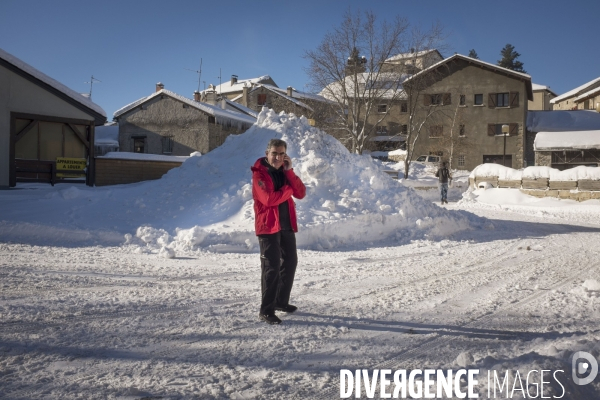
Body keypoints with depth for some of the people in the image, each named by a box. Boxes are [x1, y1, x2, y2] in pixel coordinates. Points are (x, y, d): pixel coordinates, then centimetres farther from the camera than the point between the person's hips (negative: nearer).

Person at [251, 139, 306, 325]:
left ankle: (281, 301, 30)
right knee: (271, 267, -10)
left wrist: (290, 172, -11)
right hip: (268, 225, -8)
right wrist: (289, 188, -10)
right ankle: (266, 311, -4)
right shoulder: (259, 173, -10)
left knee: (290, 262, 15)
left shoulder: (285, 171, 11)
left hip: (287, 225, 8)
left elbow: (301, 193, -1)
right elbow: (269, 199, -23)